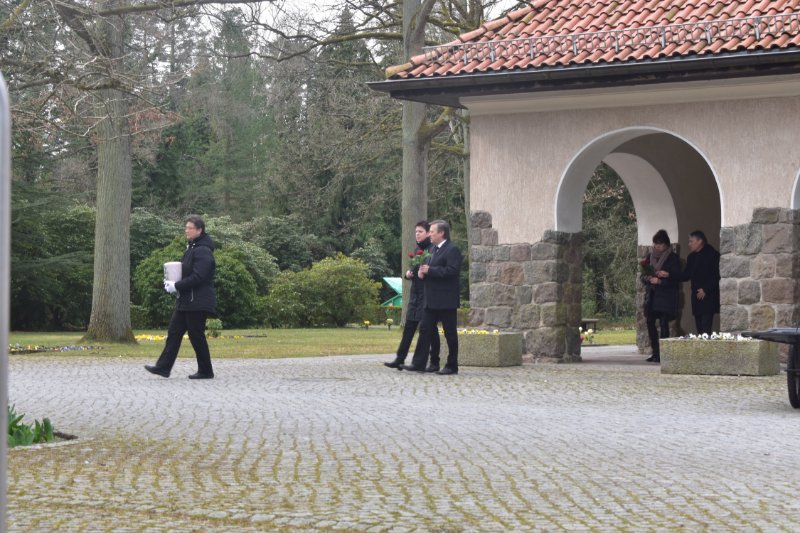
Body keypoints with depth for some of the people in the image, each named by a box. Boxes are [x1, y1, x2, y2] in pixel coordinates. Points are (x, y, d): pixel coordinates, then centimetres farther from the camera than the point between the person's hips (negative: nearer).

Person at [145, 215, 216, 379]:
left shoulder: (203, 251, -15)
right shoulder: (192, 248, 17)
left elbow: (198, 277, -23)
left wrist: (177, 286, -19)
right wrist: (172, 283, 7)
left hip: (197, 303, -10)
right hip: (186, 301, 10)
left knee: (196, 335, -4)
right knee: (174, 332, 6)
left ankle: (205, 371, 6)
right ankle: (163, 367, 5)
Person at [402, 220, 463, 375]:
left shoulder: (452, 250, -11)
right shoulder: (433, 249, 17)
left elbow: (451, 270, -22)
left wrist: (429, 271, -19)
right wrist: (422, 272, 1)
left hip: (446, 300, -9)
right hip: (431, 300, 9)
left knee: (450, 333, 0)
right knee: (425, 329, 5)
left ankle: (452, 366, 6)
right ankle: (419, 363, 6)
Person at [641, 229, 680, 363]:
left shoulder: (672, 259, -1)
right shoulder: (651, 257, 14)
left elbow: (675, 278, -7)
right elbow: (643, 276, 15)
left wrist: (660, 281, -20)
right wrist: (648, 278, -9)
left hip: (665, 296, -5)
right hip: (651, 295, 5)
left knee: (663, 324, -9)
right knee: (650, 322, -1)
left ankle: (662, 353, -6)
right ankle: (655, 352, 7)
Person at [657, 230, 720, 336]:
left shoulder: (712, 254, -6)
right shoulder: (692, 257, 17)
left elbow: (716, 275, -10)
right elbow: (686, 275, 16)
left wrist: (705, 290, -14)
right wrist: (668, 275, 6)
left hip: (708, 297, -7)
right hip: (696, 298, 7)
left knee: (706, 330, -15)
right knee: (699, 329, 4)